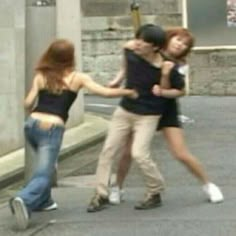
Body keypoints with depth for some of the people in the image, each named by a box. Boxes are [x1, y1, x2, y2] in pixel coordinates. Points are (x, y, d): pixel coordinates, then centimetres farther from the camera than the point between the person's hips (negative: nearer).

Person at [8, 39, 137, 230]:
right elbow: (106, 92, 0)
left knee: (45, 166, 31)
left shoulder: (41, 76, 9)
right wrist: (129, 92, 15)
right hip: (52, 128, -5)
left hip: (32, 124, 5)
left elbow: (28, 104, 3)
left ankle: (43, 201, 36)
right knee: (43, 174, -7)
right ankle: (23, 200, -33)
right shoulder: (78, 78, 3)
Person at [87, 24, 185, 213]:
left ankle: (155, 194, 7)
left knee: (139, 154, -16)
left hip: (148, 116, -5)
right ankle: (101, 195, 15)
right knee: (108, 151, 5)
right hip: (124, 111, 5)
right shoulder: (130, 49, -12)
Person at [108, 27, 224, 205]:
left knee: (182, 154, -10)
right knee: (128, 151, -4)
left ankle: (208, 185, 10)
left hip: (166, 110, -1)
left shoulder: (180, 66, -10)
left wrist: (165, 76, -39)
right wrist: (118, 80, 5)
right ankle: (117, 188, 20)